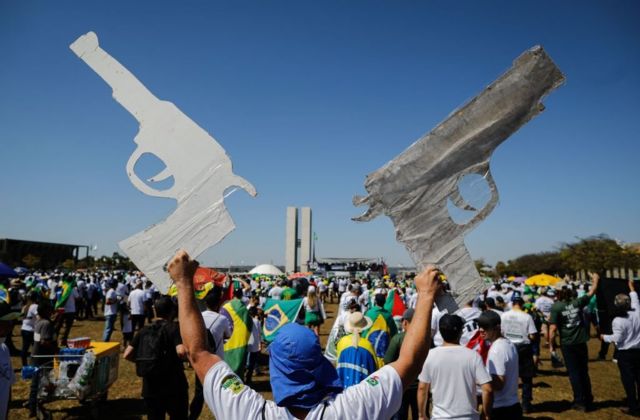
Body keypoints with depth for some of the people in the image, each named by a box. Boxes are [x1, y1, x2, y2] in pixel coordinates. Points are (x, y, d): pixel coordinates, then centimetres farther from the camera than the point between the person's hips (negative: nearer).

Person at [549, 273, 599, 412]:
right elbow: (591, 292, 14)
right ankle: (588, 400, 29)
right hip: (581, 342, 4)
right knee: (584, 371, 18)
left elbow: (553, 328, -17)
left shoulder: (556, 307, -13)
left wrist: (551, 344, -6)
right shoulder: (577, 302, -3)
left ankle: (580, 402, 11)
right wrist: (595, 279, 30)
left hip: (567, 344, -4)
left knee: (574, 373, 7)